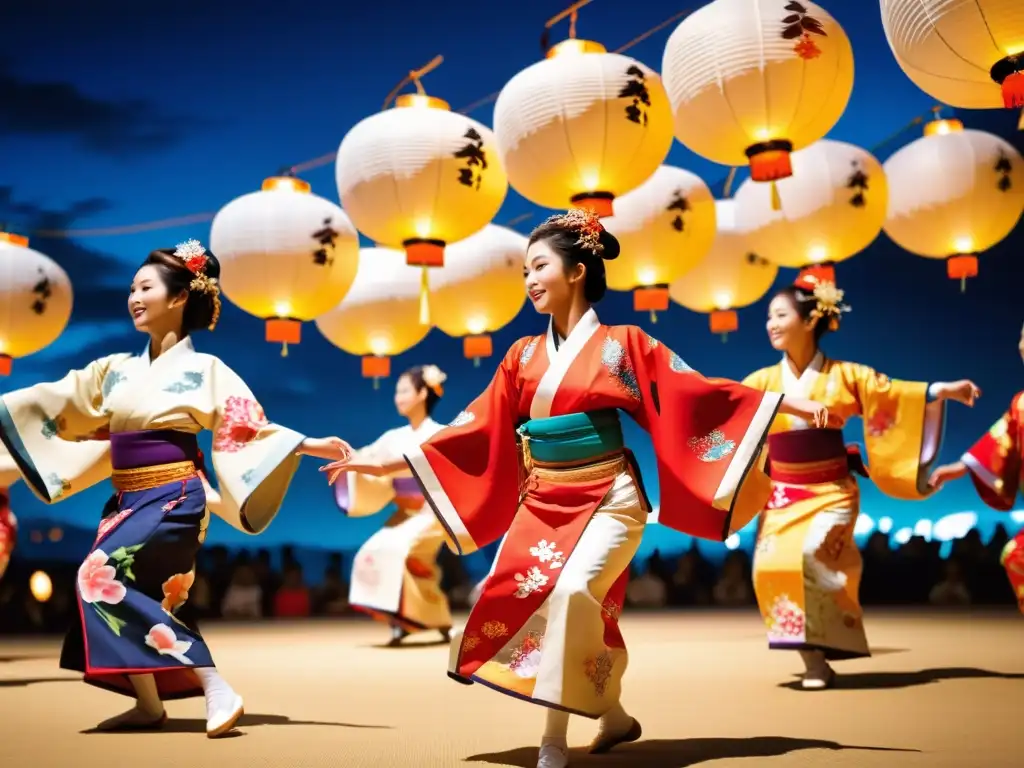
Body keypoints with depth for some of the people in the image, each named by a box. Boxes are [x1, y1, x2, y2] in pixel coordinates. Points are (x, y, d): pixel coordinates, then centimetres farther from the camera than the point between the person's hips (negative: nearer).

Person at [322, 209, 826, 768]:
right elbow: (476, 427, 8)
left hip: (607, 502, -5)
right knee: (512, 601, 1)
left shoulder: (621, 343, -3)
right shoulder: (523, 356, 7)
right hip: (542, 505, 5)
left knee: (573, 591, -27)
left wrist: (792, 403, -11)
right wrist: (387, 461, 5)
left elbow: (698, 394, -5)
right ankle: (614, 717, 24)